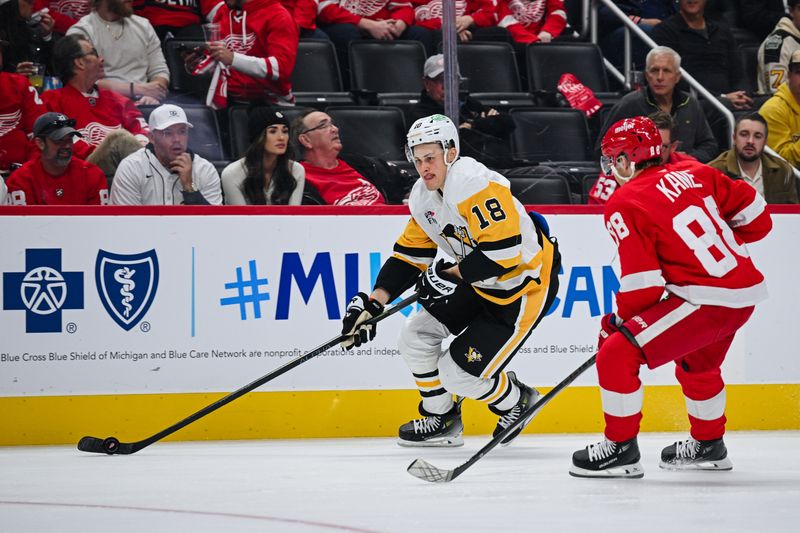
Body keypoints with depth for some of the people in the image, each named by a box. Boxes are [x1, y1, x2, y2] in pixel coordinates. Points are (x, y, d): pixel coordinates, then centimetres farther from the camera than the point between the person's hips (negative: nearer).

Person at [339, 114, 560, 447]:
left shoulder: (475, 185, -28)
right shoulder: (423, 197, 2)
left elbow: (503, 251, -33)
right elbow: (409, 255, 7)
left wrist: (451, 274, -23)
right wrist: (374, 303, -3)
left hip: (523, 289, -9)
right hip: (479, 285, 10)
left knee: (458, 373, -10)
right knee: (415, 338, 6)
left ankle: (516, 401, 19)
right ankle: (440, 420, 24)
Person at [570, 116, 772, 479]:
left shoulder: (624, 206, -8)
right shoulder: (693, 174, 10)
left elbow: (643, 283, -12)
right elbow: (754, 214, 14)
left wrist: (618, 321, 5)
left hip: (705, 299, -8)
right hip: (746, 292, 8)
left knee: (616, 353, -5)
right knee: (696, 363, 32)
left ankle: (621, 448, 0)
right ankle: (709, 445, 46)